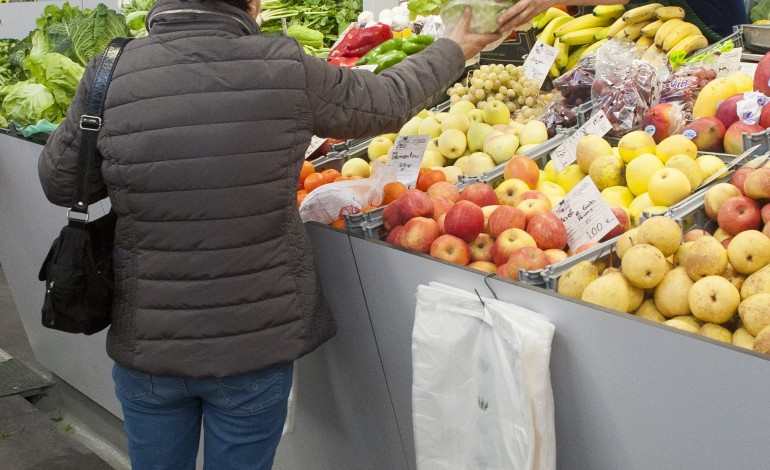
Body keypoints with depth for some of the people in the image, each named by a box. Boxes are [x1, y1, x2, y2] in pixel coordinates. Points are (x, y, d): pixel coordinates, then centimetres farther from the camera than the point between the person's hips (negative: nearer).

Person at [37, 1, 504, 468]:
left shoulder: (111, 73, -12)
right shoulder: (287, 69, -14)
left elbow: (59, 182, 1)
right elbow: (387, 102, 3)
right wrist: (452, 52, 21)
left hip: (147, 343, 1)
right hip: (257, 343, -1)